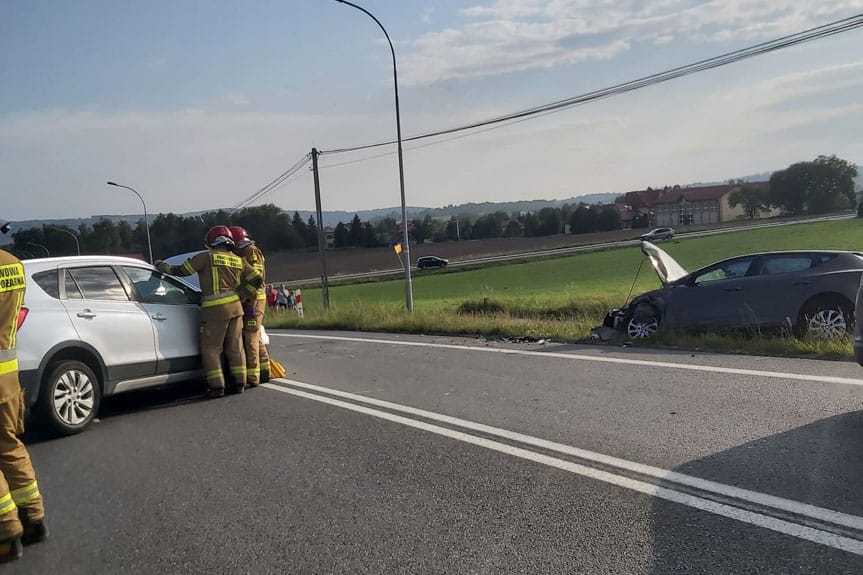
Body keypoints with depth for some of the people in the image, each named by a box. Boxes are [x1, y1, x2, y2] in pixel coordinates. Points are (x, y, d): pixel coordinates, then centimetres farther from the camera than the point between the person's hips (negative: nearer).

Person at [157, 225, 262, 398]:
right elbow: (257, 279, 9)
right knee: (235, 347, 13)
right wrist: (244, 295, 19)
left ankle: (217, 386, -1)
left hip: (215, 310, -5)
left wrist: (162, 267, 18)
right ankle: (239, 383, 15)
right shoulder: (238, 261, 13)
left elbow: (181, 270, 2)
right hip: (236, 308, 6)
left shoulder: (207, 257, -2)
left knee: (211, 349, 2)